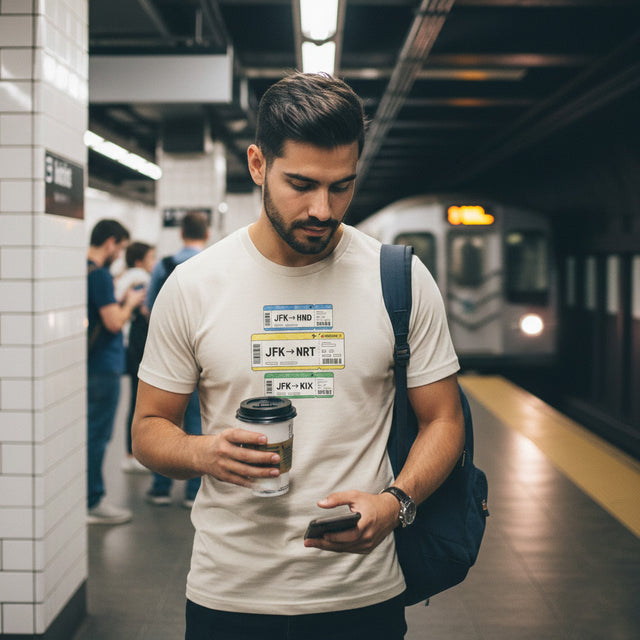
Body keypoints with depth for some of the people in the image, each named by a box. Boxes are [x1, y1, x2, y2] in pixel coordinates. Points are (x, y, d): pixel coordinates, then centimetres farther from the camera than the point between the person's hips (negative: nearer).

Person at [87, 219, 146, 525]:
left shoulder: (83, 271, 11)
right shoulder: (100, 274, -18)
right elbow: (114, 322, -21)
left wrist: (121, 302, 12)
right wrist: (130, 303, -4)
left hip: (90, 365, 10)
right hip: (103, 368, -10)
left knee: (93, 434, 16)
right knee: (97, 435, -2)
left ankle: (91, 496, 24)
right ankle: (92, 503, 5)